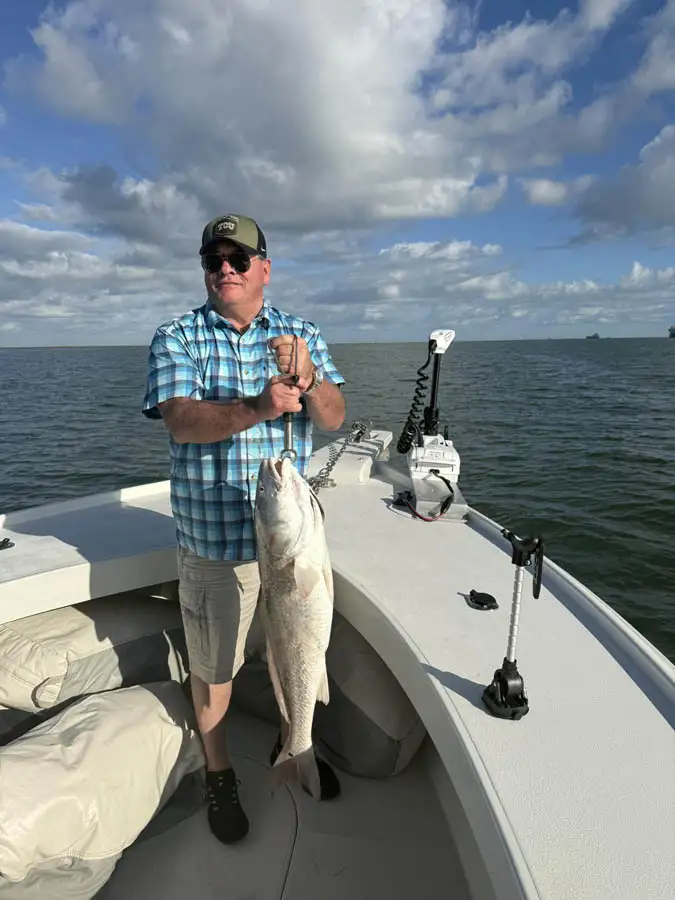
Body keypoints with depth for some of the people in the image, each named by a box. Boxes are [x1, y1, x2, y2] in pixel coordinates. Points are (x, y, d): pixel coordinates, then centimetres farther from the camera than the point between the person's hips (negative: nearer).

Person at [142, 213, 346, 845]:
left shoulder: (302, 335, 4)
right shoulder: (176, 338, -3)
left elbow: (333, 418, -5)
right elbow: (180, 421, -19)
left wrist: (306, 378, -27)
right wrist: (258, 407, -36)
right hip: (213, 537, -2)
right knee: (212, 665, 13)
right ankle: (218, 774, 40)